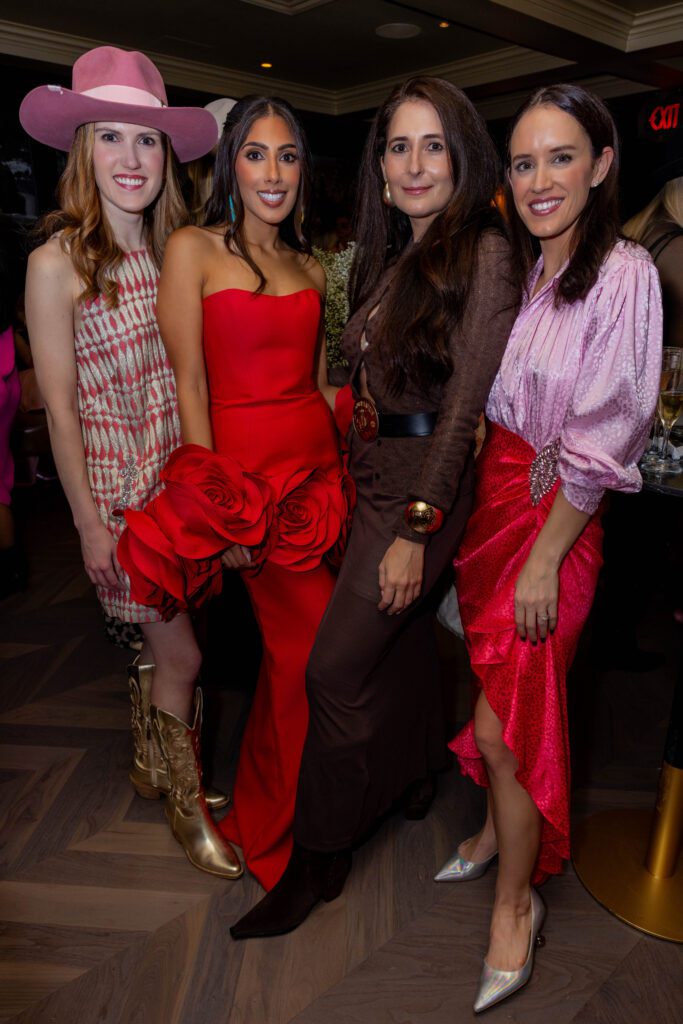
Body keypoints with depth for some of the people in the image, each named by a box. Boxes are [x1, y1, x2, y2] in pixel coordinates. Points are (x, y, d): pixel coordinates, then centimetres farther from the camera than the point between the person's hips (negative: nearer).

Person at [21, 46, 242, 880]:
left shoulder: (173, 252, 6)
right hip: (119, 484, -5)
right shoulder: (57, 262, -10)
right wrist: (90, 522, -10)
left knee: (163, 644, 16)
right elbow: (60, 406, -10)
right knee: (182, 655, 1)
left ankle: (153, 765, 41)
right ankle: (186, 803, 26)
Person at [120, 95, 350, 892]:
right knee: (316, 648, -3)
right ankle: (289, 833, 24)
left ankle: (263, 814, 38)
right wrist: (220, 508, -12)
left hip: (319, 465, 6)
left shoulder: (309, 268, 15)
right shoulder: (193, 250, -3)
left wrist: (343, 468, 7)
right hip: (247, 470, -6)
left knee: (292, 649, 12)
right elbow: (189, 386, -8)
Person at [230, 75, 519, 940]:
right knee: (404, 634, 21)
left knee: (336, 667, -6)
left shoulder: (481, 253, -11)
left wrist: (417, 526, -19)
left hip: (426, 482, -8)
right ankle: (416, 773, 45)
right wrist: (351, 475, 8)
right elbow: (371, 377, 13)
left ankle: (319, 857, 13)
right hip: (375, 475, 8)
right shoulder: (393, 255, 13)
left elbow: (465, 402, -17)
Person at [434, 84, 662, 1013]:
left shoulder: (624, 275, -14)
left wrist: (544, 561, -16)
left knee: (509, 719, 0)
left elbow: (599, 445, -17)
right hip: (493, 495, 6)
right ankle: (500, 826, 43)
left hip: (557, 518, -6)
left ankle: (516, 899, 24)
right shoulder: (522, 269, 8)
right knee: (497, 687, 18)